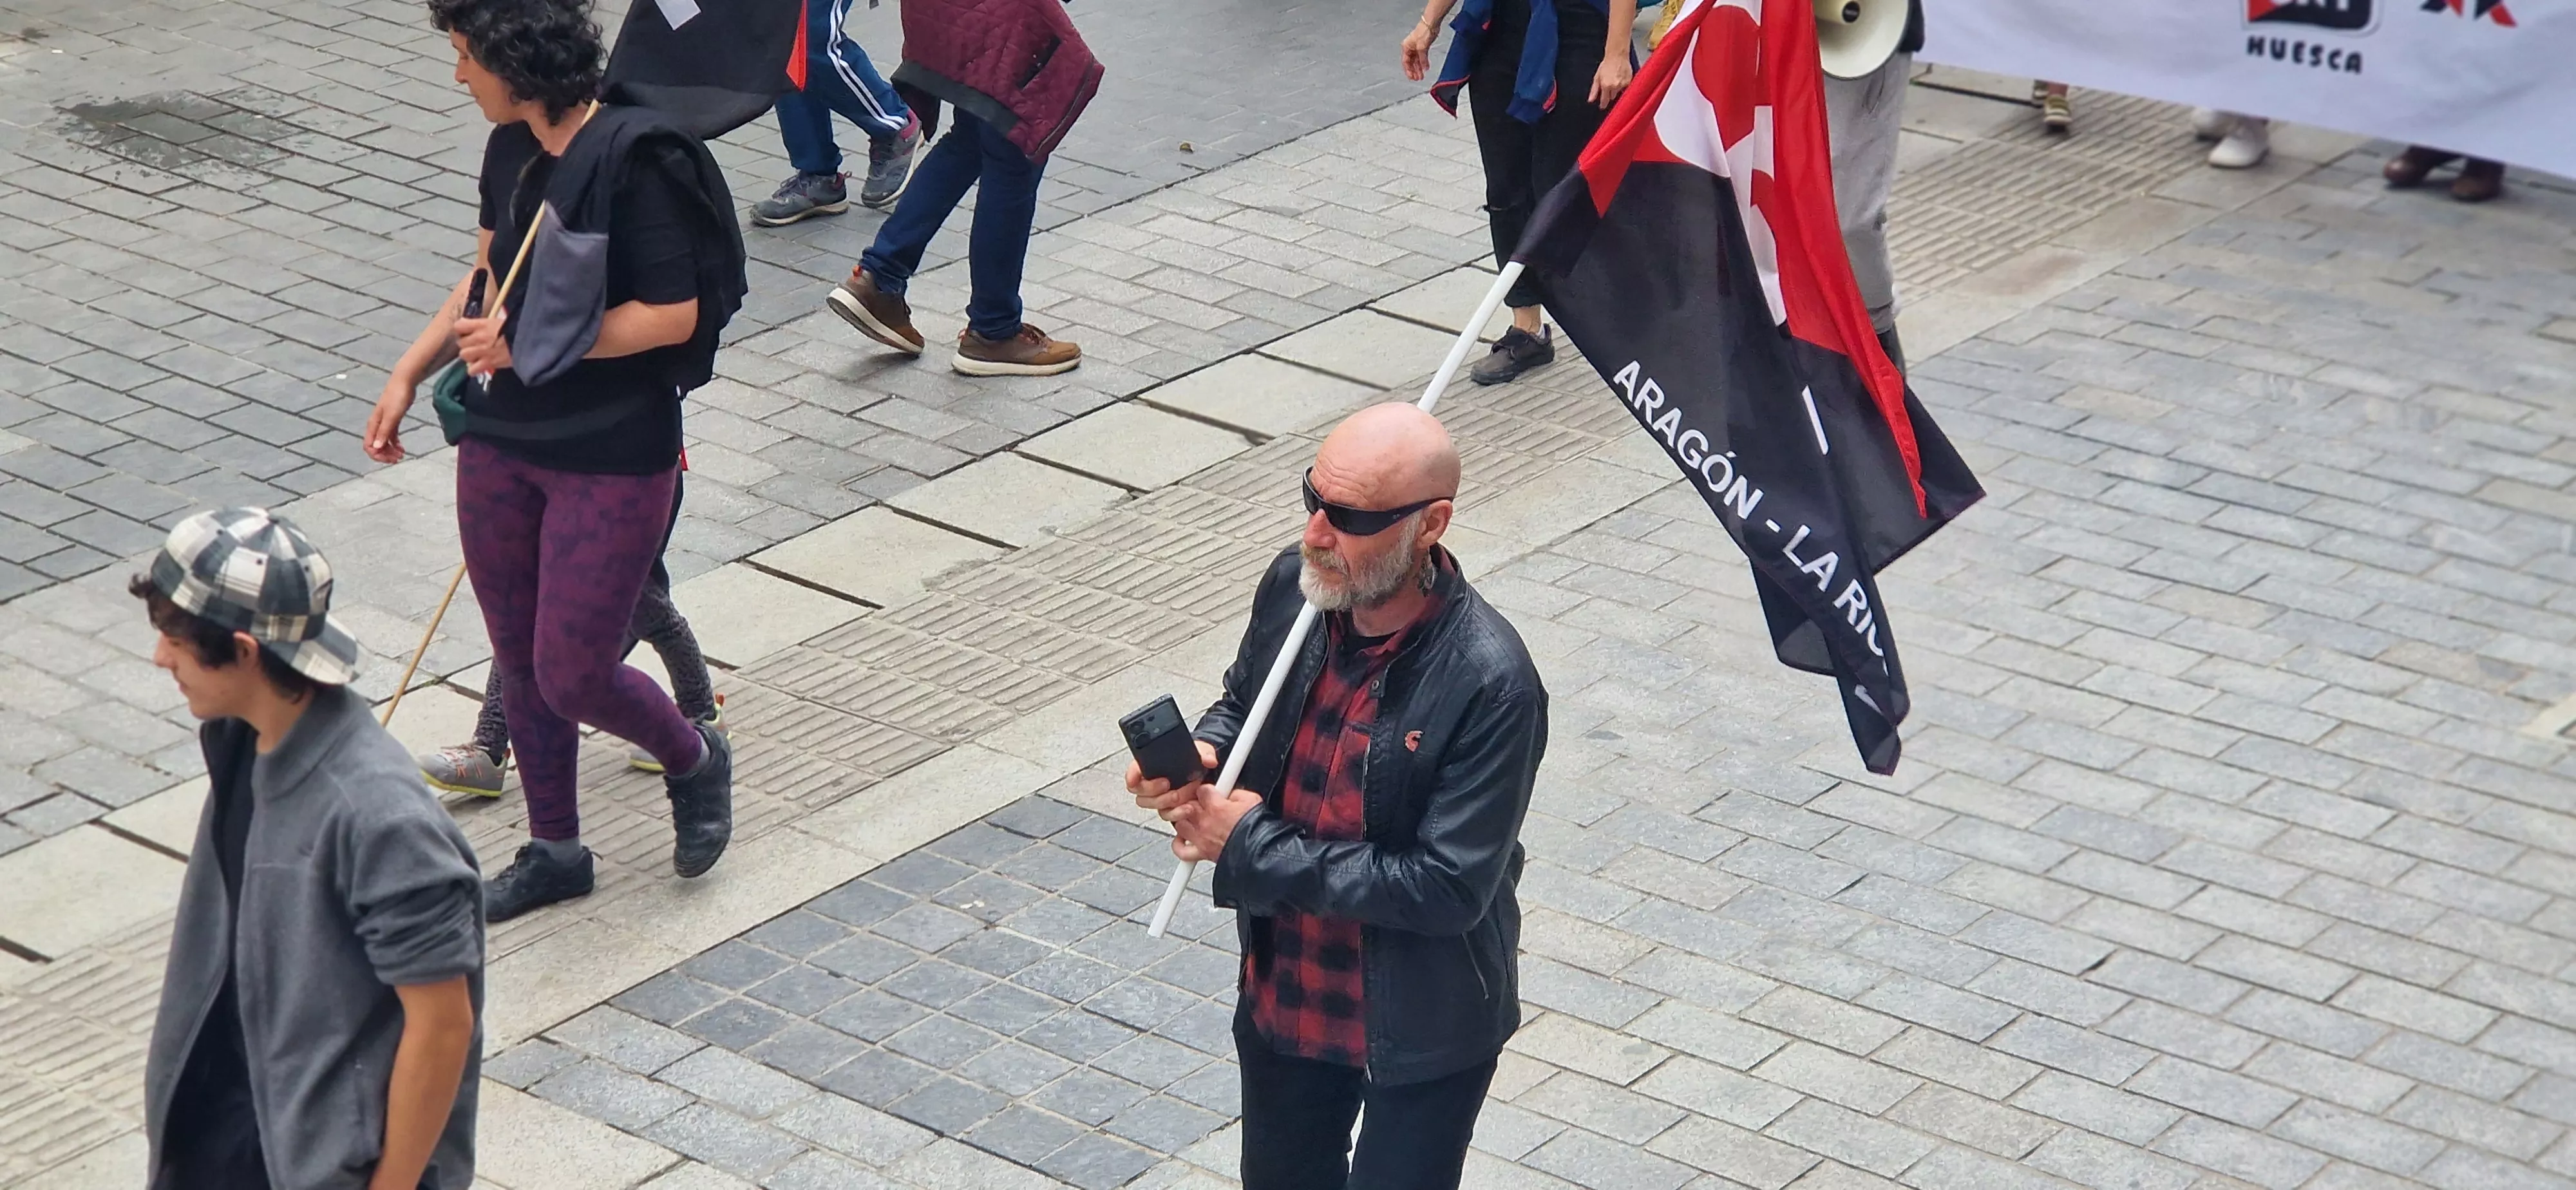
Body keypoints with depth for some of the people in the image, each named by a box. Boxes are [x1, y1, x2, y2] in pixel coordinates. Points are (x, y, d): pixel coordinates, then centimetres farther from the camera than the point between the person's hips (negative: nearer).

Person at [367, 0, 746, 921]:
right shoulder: (511, 151, 4)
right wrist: (408, 373, 11)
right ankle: (553, 851, 31)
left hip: (613, 459, -7)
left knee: (573, 675, -3)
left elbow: (673, 316, -21)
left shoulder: (632, 160, -20)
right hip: (501, 446, 7)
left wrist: (523, 345, -17)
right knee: (520, 664, 14)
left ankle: (695, 761, 26)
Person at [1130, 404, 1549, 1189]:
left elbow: (1449, 889, -28)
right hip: (1282, 997, 6)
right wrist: (1200, 756, -15)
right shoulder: (1293, 588, -11)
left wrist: (1253, 846, -25)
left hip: (1418, 1029, -6)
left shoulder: (1490, 684, -29)